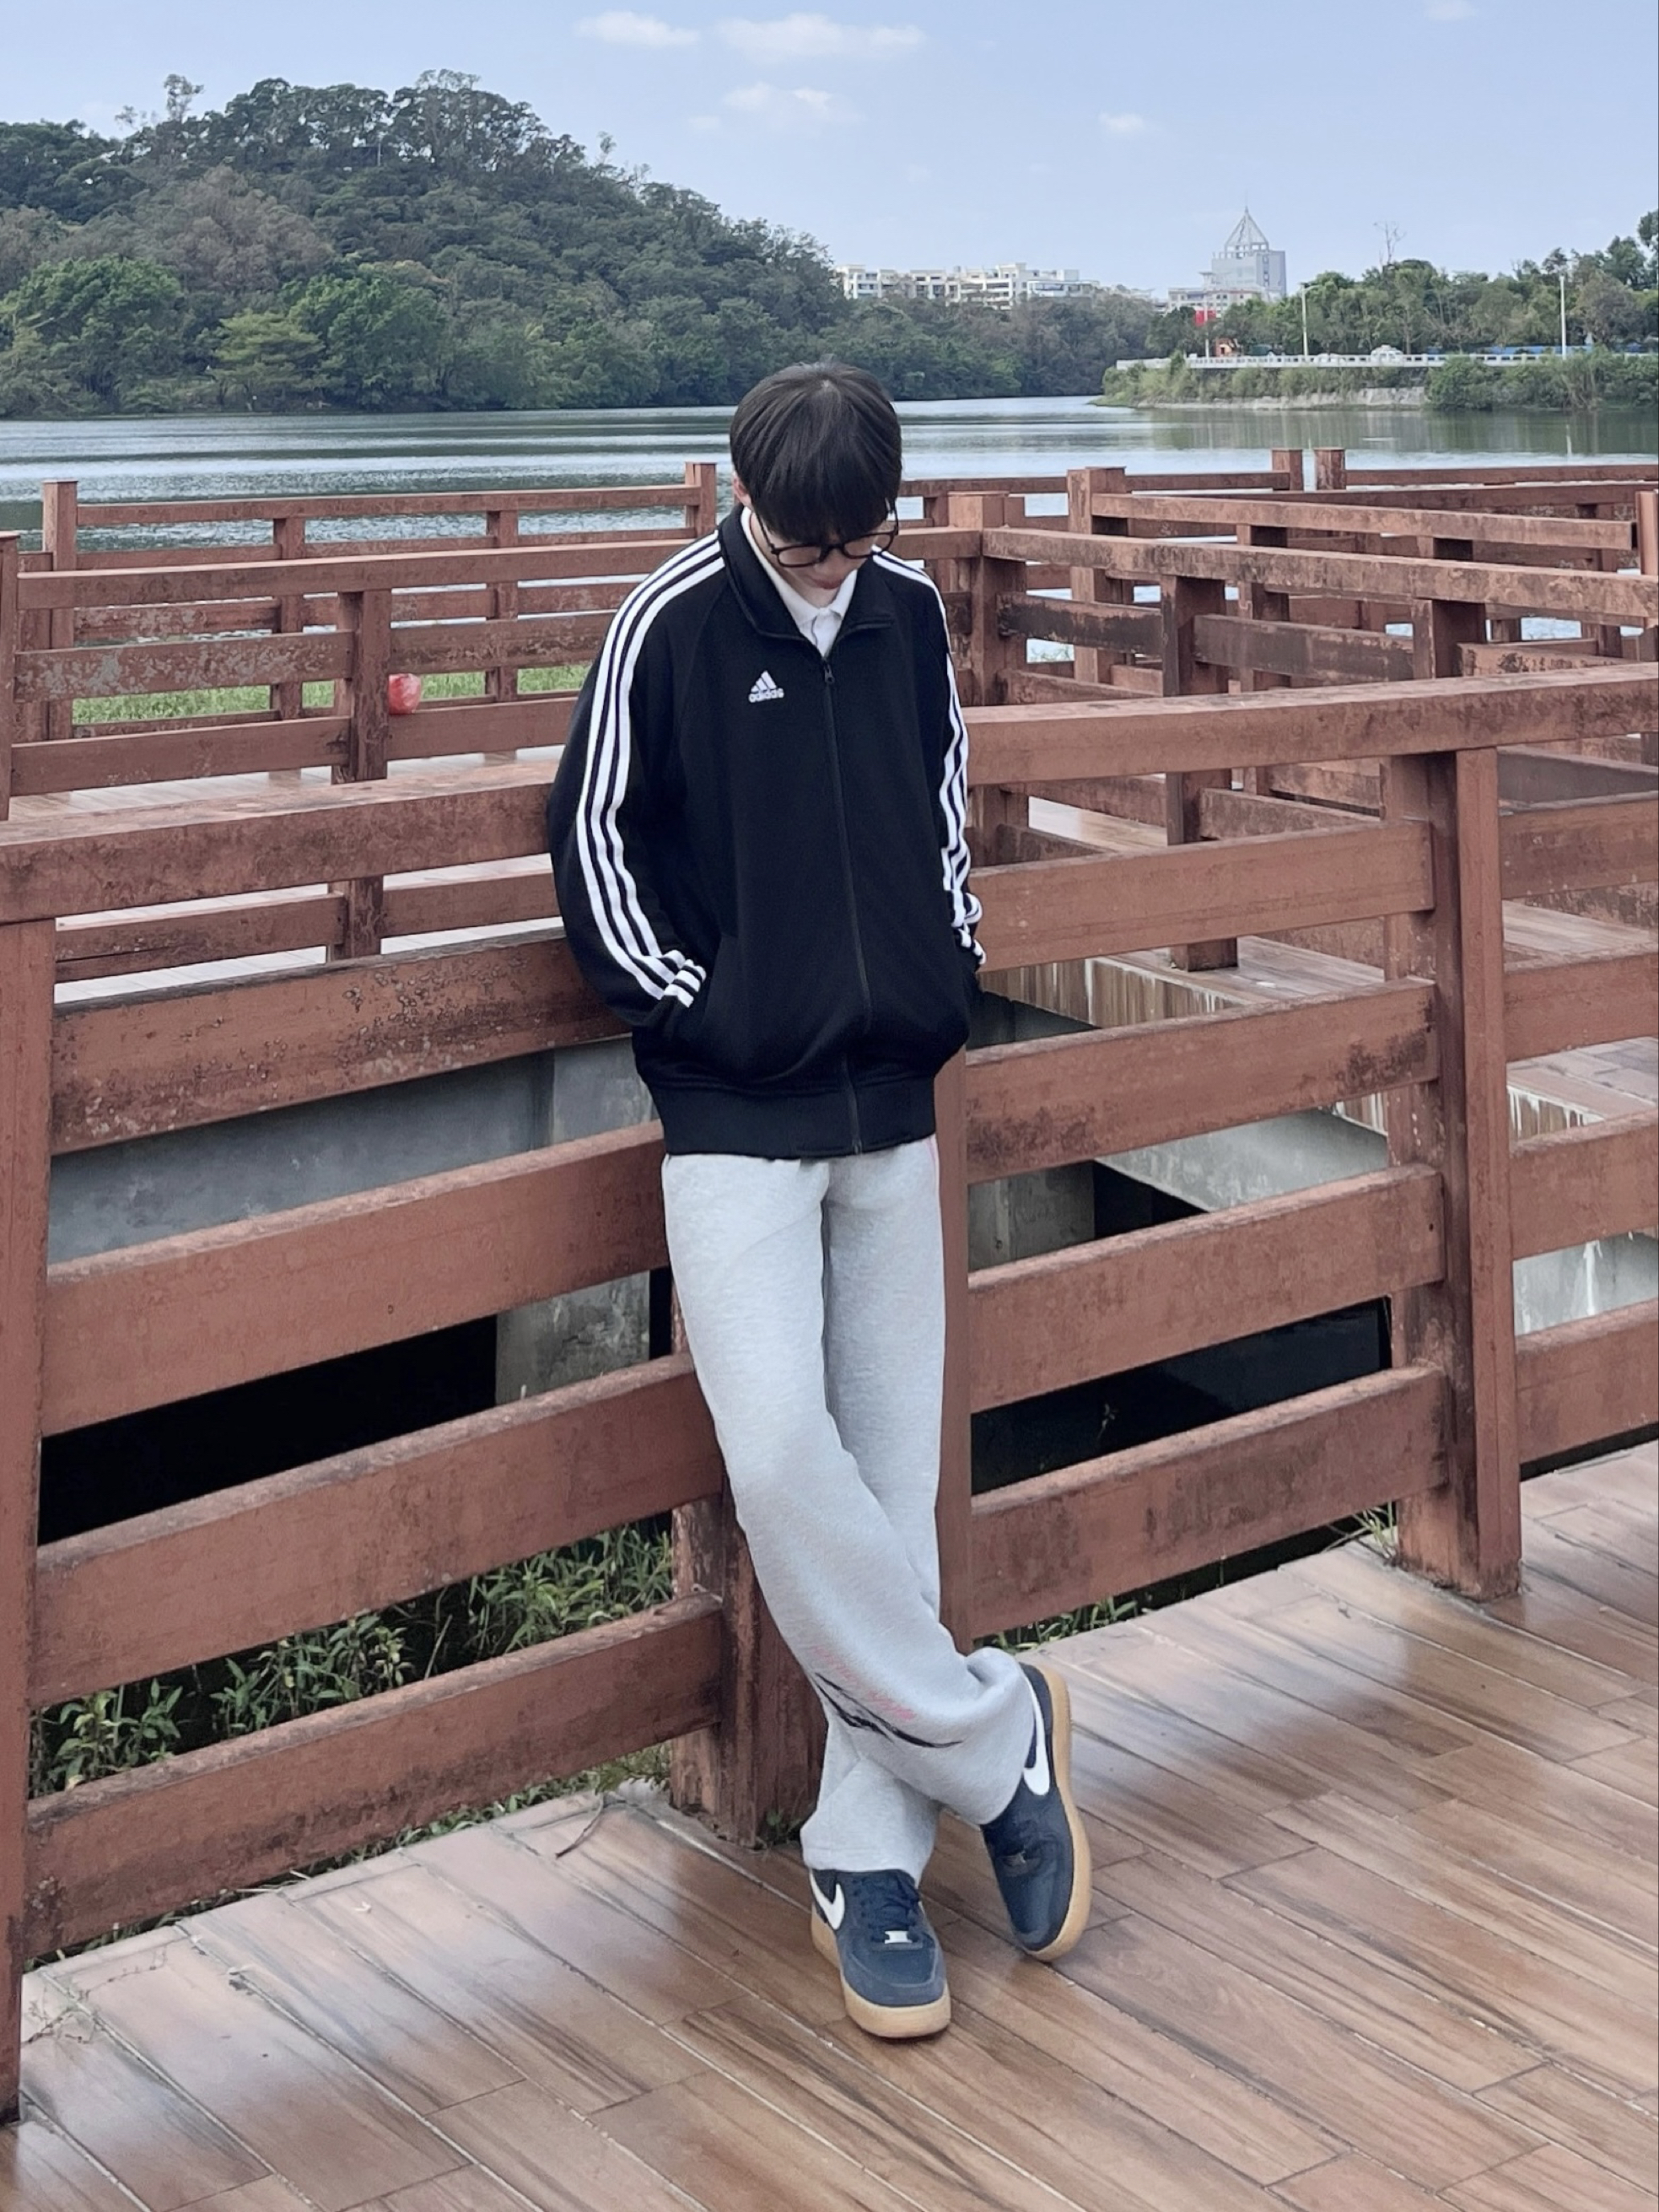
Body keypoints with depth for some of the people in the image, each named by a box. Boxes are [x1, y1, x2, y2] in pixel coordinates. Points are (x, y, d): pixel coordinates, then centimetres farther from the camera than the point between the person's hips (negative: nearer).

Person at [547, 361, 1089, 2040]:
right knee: (781, 1456, -17)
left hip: (893, 1102, 4)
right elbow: (593, 838, -2)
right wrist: (686, 1008, -7)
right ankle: (996, 1737, 5)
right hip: (733, 1115, -4)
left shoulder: (911, 614, 7)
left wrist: (954, 973, 8)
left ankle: (869, 1856, 15)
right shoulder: (672, 625, -6)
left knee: (890, 1478, 5)